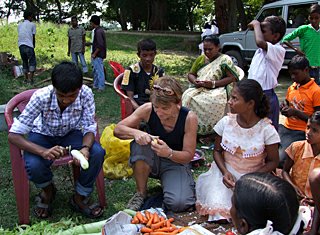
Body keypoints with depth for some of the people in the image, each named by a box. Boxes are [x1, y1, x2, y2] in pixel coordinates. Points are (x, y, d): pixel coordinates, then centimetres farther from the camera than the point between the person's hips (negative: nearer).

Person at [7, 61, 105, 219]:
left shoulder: (86, 94, -27)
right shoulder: (41, 97, -32)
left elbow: (89, 127, -18)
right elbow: (13, 135, -31)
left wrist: (85, 147, -42)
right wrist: (43, 151, -48)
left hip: (70, 134, 2)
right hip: (43, 135, -1)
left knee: (97, 153, -26)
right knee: (33, 165, -32)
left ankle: (80, 198, 0)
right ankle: (48, 190, 7)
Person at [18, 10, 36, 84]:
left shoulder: (19, 25, 18)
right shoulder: (32, 24, 4)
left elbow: (20, 35, 16)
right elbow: (33, 37, 4)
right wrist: (34, 45, 20)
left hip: (21, 45, 5)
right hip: (29, 45, -5)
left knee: (25, 62, 16)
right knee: (32, 62, 0)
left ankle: (26, 78, 16)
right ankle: (30, 79, -10)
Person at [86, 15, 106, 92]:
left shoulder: (98, 31, -19)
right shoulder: (99, 30, 12)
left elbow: (100, 45, -24)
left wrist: (94, 54, -19)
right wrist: (90, 43, 23)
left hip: (98, 55, -11)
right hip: (96, 55, 11)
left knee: (99, 71, -3)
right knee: (95, 70, 18)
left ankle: (101, 87, 3)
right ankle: (95, 85, 28)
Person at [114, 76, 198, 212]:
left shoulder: (189, 118, -22)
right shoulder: (148, 109, -18)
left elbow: (189, 155, -15)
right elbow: (118, 130, -13)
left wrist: (169, 153, -37)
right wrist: (136, 133, -35)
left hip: (176, 162, -2)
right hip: (150, 160, 2)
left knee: (178, 204, -29)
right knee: (139, 145, -33)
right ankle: (141, 193, -11)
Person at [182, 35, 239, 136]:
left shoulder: (225, 59, 0)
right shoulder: (201, 59, 17)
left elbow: (233, 78, -8)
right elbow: (190, 74, 23)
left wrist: (213, 84, -18)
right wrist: (194, 81, -3)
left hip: (217, 90, -5)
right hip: (199, 89, 5)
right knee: (187, 96, -28)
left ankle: (209, 131, -23)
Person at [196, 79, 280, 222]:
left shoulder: (266, 129, -13)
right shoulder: (226, 122, -6)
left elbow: (273, 161, -4)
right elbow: (217, 151, 5)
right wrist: (225, 172, -14)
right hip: (227, 173, 1)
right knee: (219, 215, -19)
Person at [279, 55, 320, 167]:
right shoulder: (291, 88, 12)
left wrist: (296, 112, -18)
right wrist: (284, 107, 3)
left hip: (300, 133, -6)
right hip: (285, 127, 7)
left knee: (279, 160, -25)